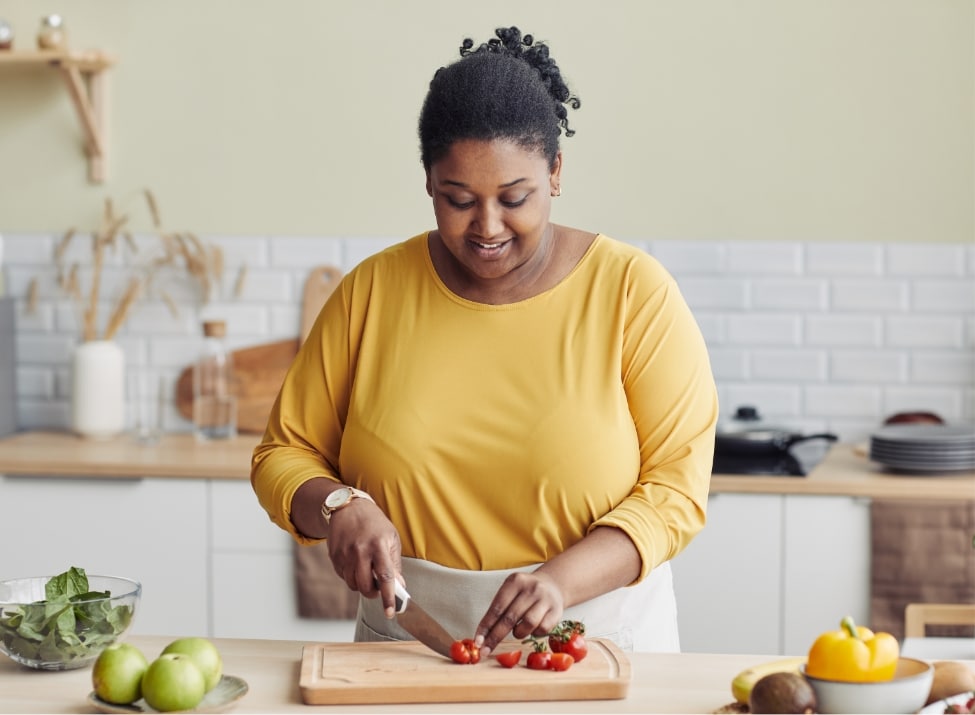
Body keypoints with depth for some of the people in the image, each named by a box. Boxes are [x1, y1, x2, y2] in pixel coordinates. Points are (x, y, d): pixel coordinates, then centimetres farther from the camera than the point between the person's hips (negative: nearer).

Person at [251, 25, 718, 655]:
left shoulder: (635, 291, -1)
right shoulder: (371, 292, 5)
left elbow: (676, 489, -4)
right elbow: (284, 456, 12)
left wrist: (563, 579, -18)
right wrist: (338, 508, -9)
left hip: (597, 642, -2)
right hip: (412, 646, 2)